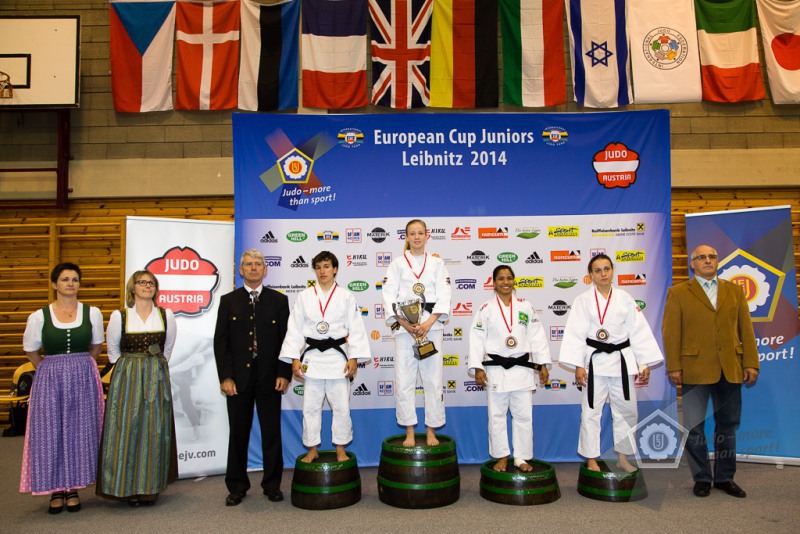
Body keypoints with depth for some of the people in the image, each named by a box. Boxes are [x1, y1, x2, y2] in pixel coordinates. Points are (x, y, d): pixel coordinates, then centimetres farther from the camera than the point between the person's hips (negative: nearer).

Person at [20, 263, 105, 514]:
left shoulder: (92, 313, -1)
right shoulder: (39, 316, -4)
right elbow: (31, 351, 9)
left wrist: (80, 367, 9)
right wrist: (53, 370, 7)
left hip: (83, 379, 1)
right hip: (49, 380, -1)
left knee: (79, 431, 5)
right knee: (50, 432, 3)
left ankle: (73, 489, 19)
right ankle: (56, 490, 17)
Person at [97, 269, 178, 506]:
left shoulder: (166, 315, 2)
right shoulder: (119, 316, -2)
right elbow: (112, 349, 9)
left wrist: (154, 368, 13)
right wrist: (130, 369, 9)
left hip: (157, 379, 1)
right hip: (127, 378, -1)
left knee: (154, 430, 3)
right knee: (127, 428, 0)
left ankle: (150, 487, 14)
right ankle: (128, 487, 12)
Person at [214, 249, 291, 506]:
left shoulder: (279, 300, 6)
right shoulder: (229, 301, 6)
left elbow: (286, 338, 3)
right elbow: (220, 341, 2)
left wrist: (284, 374, -5)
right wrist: (225, 377, -6)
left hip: (269, 378, 0)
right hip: (238, 378, 0)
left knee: (271, 432, 6)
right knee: (238, 434, 8)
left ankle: (272, 485, 20)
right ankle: (237, 487, 22)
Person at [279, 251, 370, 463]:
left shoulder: (346, 296, 2)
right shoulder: (305, 296, 4)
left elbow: (356, 329, 0)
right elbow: (295, 329, 4)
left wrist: (354, 358, -7)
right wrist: (294, 359, -3)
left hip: (338, 355, -1)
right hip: (312, 356, 1)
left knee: (341, 406, 3)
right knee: (310, 406, 7)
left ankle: (341, 449, 20)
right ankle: (312, 449, 23)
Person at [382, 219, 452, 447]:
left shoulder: (437, 264, 10)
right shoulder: (397, 264, 8)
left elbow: (444, 297, 1)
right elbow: (389, 297, 1)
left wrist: (427, 323, -12)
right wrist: (404, 323, -12)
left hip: (431, 325, 1)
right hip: (404, 327, 0)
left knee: (433, 379, 1)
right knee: (404, 380, -1)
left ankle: (431, 432, 14)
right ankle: (409, 433, 12)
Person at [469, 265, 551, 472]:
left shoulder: (525, 307, 5)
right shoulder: (486, 309, -1)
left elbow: (537, 336, 6)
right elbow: (477, 339, -3)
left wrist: (542, 365, 3)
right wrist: (477, 368, -8)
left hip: (521, 368, 2)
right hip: (496, 369, -1)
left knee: (523, 414, 7)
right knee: (497, 415, 7)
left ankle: (521, 457, 21)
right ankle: (502, 457, 22)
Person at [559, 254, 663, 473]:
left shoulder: (625, 299, 4)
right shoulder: (583, 300, -2)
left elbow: (639, 331, 5)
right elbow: (575, 334, -5)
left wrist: (645, 364, 2)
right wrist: (578, 365, -11)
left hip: (622, 360, 3)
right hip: (595, 360, -2)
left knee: (627, 410, 9)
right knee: (591, 411, 2)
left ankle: (622, 457, 27)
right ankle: (591, 459, 16)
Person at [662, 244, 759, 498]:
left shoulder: (735, 291, 13)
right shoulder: (678, 293, 3)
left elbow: (745, 328, 10)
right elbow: (671, 332, -2)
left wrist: (751, 363, 2)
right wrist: (674, 367, -8)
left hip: (730, 370, 3)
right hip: (695, 369, -3)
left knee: (728, 424, 10)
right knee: (694, 426, 2)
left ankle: (725, 477, 24)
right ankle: (702, 478, 16)